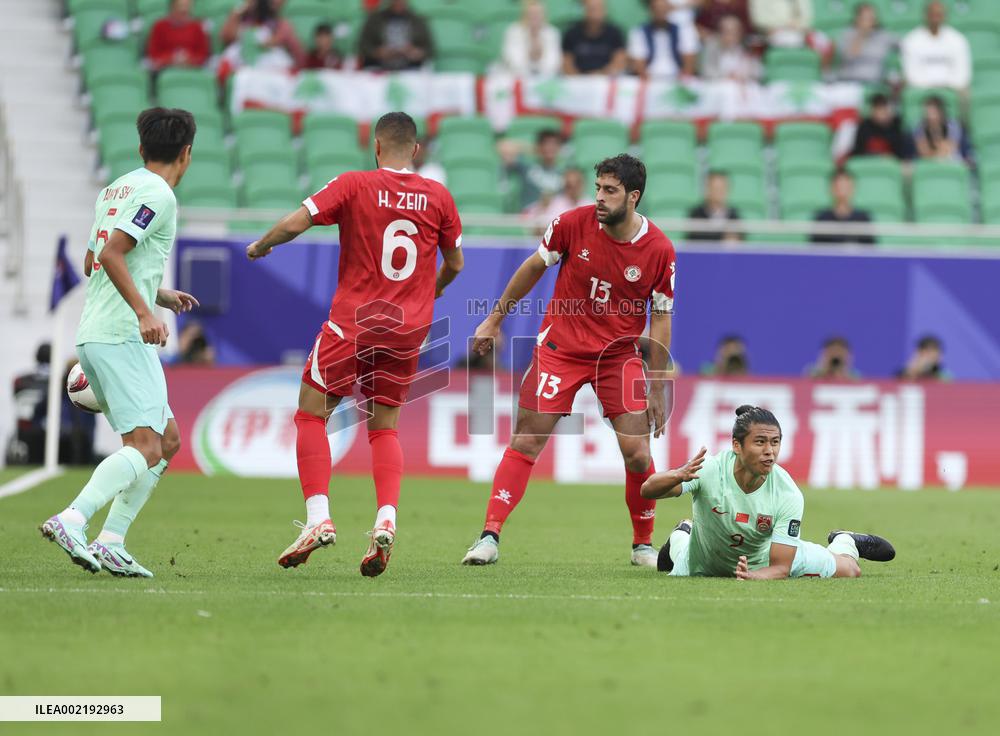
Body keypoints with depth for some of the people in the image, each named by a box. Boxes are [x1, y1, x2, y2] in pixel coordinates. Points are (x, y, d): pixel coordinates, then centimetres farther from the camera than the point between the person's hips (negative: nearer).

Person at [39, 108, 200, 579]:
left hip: (92, 336, 10)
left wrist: (160, 295, 35)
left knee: (168, 439, 12)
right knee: (144, 447, -15)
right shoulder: (157, 195, -9)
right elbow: (110, 253, -21)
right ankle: (72, 520, -30)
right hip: (123, 337, -10)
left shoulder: (114, 190, 19)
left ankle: (110, 542, 3)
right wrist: (144, 311, -26)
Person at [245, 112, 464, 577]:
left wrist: (260, 246, 9)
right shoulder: (438, 197, 4)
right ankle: (386, 520, -8)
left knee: (311, 414, 6)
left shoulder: (354, 185, -5)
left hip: (353, 321, -4)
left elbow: (294, 224, -11)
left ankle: (318, 518, -7)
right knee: (384, 427, 12)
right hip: (409, 327, 4)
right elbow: (454, 264, 15)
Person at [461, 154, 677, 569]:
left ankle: (643, 546, 14)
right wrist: (495, 320, 11)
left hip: (620, 355, 0)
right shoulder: (573, 224, -11)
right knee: (525, 442, -8)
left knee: (637, 454, -6)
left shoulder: (659, 250, -10)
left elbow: (660, 318, -2)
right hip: (560, 346, 0)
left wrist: (656, 390, -2)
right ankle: (489, 538, -7)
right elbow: (534, 268, 6)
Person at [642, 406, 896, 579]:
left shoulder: (789, 495, -35)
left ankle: (844, 542, 43)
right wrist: (679, 476, -67)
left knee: (849, 570, 7)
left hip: (764, 561, 1)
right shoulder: (709, 470, -38)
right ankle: (682, 536, 63)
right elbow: (648, 490, -45)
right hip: (703, 566, 0)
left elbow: (781, 568, -34)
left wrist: (753, 575, -57)